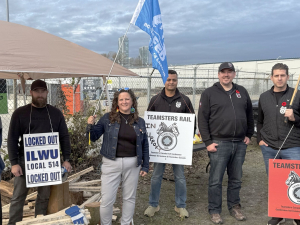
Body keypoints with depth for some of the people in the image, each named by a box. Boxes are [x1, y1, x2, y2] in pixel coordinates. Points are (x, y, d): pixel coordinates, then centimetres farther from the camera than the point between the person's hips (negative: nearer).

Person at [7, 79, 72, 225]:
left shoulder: (55, 113, 5)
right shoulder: (20, 113, 0)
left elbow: (64, 137, 7)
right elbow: (12, 139, -1)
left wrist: (66, 159, 0)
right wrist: (14, 163, -9)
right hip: (25, 161, -1)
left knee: (44, 196, 9)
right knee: (18, 196, 6)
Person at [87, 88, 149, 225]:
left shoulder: (139, 122, 5)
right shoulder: (108, 118, -1)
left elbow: (145, 145, 10)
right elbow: (93, 137, 3)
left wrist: (145, 166, 7)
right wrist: (90, 125, -16)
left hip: (132, 164, 2)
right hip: (111, 163, -2)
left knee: (129, 198, 15)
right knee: (107, 200, 2)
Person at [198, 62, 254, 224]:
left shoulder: (242, 92, 10)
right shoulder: (209, 93, -2)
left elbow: (249, 114, 19)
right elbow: (202, 119, -5)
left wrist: (249, 134, 13)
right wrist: (207, 142, -10)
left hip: (240, 144, 4)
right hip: (219, 143, -4)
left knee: (236, 179, 15)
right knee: (216, 180, 2)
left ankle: (234, 207, 30)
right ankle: (214, 211, 16)